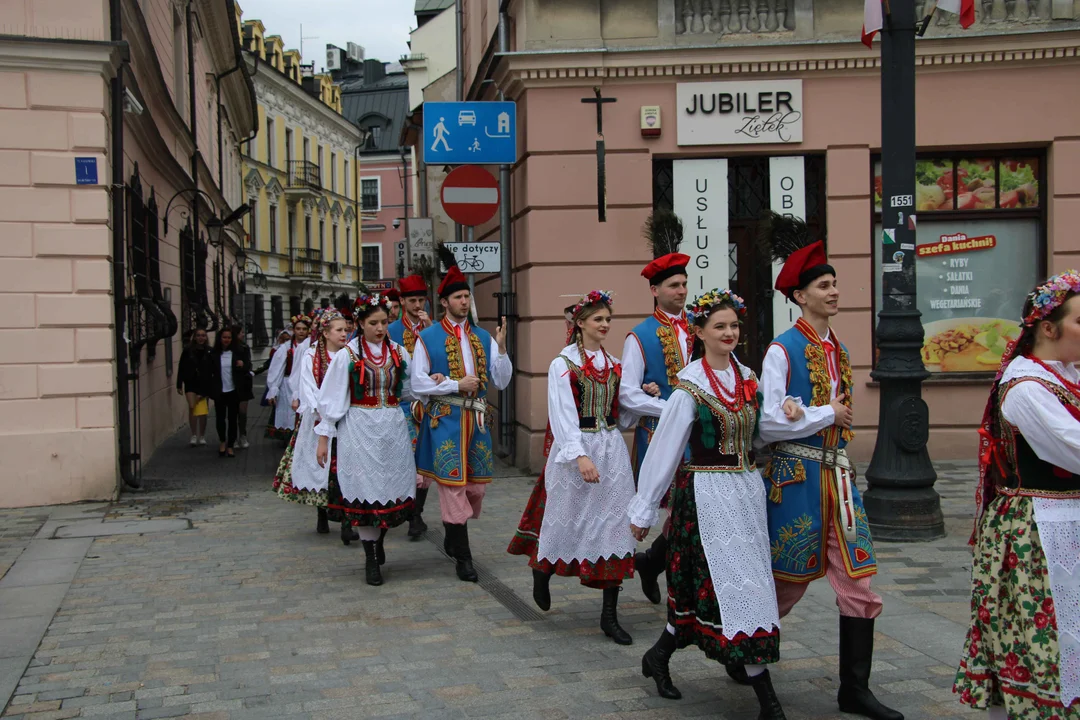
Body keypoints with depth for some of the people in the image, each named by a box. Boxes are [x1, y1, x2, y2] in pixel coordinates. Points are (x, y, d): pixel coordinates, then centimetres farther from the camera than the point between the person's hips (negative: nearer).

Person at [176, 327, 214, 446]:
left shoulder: (210, 351, -2)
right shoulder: (187, 351, -2)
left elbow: (214, 369, -1)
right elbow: (181, 368, 1)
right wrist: (179, 385, 0)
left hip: (204, 384, 1)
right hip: (190, 383, 0)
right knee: (192, 407, -13)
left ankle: (202, 436, 19)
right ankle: (194, 435, -5)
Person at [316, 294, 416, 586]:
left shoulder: (399, 352, 6)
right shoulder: (347, 355, -3)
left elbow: (410, 389, 13)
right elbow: (330, 398, -1)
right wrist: (323, 438, -3)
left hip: (393, 427, 3)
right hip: (360, 428, -3)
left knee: (395, 486, 3)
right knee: (365, 489, -2)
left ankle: (379, 539, 31)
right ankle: (372, 560, 8)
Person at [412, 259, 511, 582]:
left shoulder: (483, 338, 10)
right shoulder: (428, 338, -2)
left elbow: (501, 382, 5)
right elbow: (418, 384, -6)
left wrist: (501, 348, -9)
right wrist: (456, 385, -14)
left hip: (476, 419, 5)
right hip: (445, 420, -4)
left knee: (476, 485, 9)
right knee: (453, 484, -3)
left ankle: (453, 537, 33)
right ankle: (463, 557, 6)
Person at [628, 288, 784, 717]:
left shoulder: (747, 377, 8)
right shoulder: (690, 384, -10)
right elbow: (664, 449, -8)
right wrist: (643, 510, -6)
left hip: (747, 489, 7)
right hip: (707, 492, -6)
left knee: (706, 587, 11)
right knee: (736, 583, -5)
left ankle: (658, 657, 32)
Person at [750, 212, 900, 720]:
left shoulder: (839, 349, 11)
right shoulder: (783, 350, -10)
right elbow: (769, 425, -16)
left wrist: (803, 412, -3)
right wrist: (828, 415, -10)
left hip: (837, 474, 6)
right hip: (796, 476, -6)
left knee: (859, 584, 3)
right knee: (788, 584, 7)